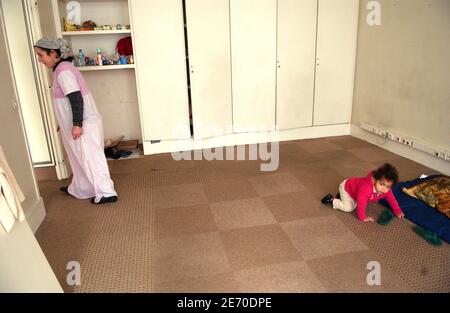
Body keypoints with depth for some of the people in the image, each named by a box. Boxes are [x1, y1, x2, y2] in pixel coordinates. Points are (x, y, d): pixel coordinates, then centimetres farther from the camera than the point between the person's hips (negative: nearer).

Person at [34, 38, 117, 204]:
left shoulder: (63, 71, -17)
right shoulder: (63, 68, 14)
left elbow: (76, 99, -24)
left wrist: (77, 125, -23)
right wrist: (64, 123, 27)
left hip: (84, 124, -10)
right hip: (82, 122, 10)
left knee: (90, 158, -3)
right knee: (81, 158, 20)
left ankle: (106, 193, 5)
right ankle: (79, 189, 35)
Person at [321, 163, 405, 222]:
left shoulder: (386, 189, -21)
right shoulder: (366, 187, -46)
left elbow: (392, 199, -3)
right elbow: (361, 204, -41)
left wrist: (397, 211, 1)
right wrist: (363, 217, -31)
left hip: (354, 184, 8)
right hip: (346, 187, -8)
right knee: (349, 207, -15)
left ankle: (341, 196, 27)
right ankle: (331, 200, 2)